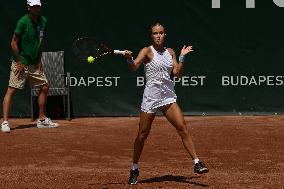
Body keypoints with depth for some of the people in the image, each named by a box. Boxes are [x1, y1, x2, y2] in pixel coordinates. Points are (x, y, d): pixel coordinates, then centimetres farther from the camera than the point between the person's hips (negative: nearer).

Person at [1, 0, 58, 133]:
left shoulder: (43, 21, 5)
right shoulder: (23, 22, -14)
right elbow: (14, 43, -12)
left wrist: (39, 60, 9)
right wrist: (19, 63, -14)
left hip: (34, 64, 7)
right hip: (21, 63, -7)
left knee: (44, 87, 9)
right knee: (11, 90, -10)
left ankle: (42, 120, 20)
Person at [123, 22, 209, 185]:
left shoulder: (170, 52, 11)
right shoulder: (147, 51, -3)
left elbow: (177, 73, 7)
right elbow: (134, 67, -18)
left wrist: (182, 57, -3)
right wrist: (129, 59, -38)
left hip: (168, 96, 3)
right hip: (151, 97, -3)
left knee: (182, 128, -10)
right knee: (142, 135, 2)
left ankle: (197, 163, -8)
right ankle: (134, 170, 17)